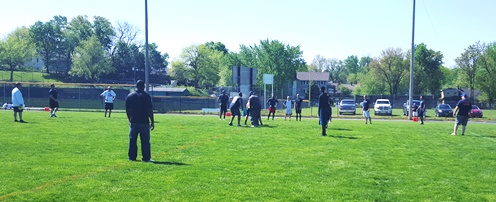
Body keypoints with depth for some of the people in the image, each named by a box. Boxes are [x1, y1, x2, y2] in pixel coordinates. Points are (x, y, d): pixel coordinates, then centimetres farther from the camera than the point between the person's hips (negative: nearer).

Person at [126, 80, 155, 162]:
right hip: (144, 122, -4)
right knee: (145, 141, 1)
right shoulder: (146, 96, -6)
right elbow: (150, 110, -8)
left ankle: (131, 157, 15)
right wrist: (152, 122, -3)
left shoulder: (129, 96, 7)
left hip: (133, 122, 4)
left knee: (132, 140, 11)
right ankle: (146, 158, 1)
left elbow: (127, 110, 10)